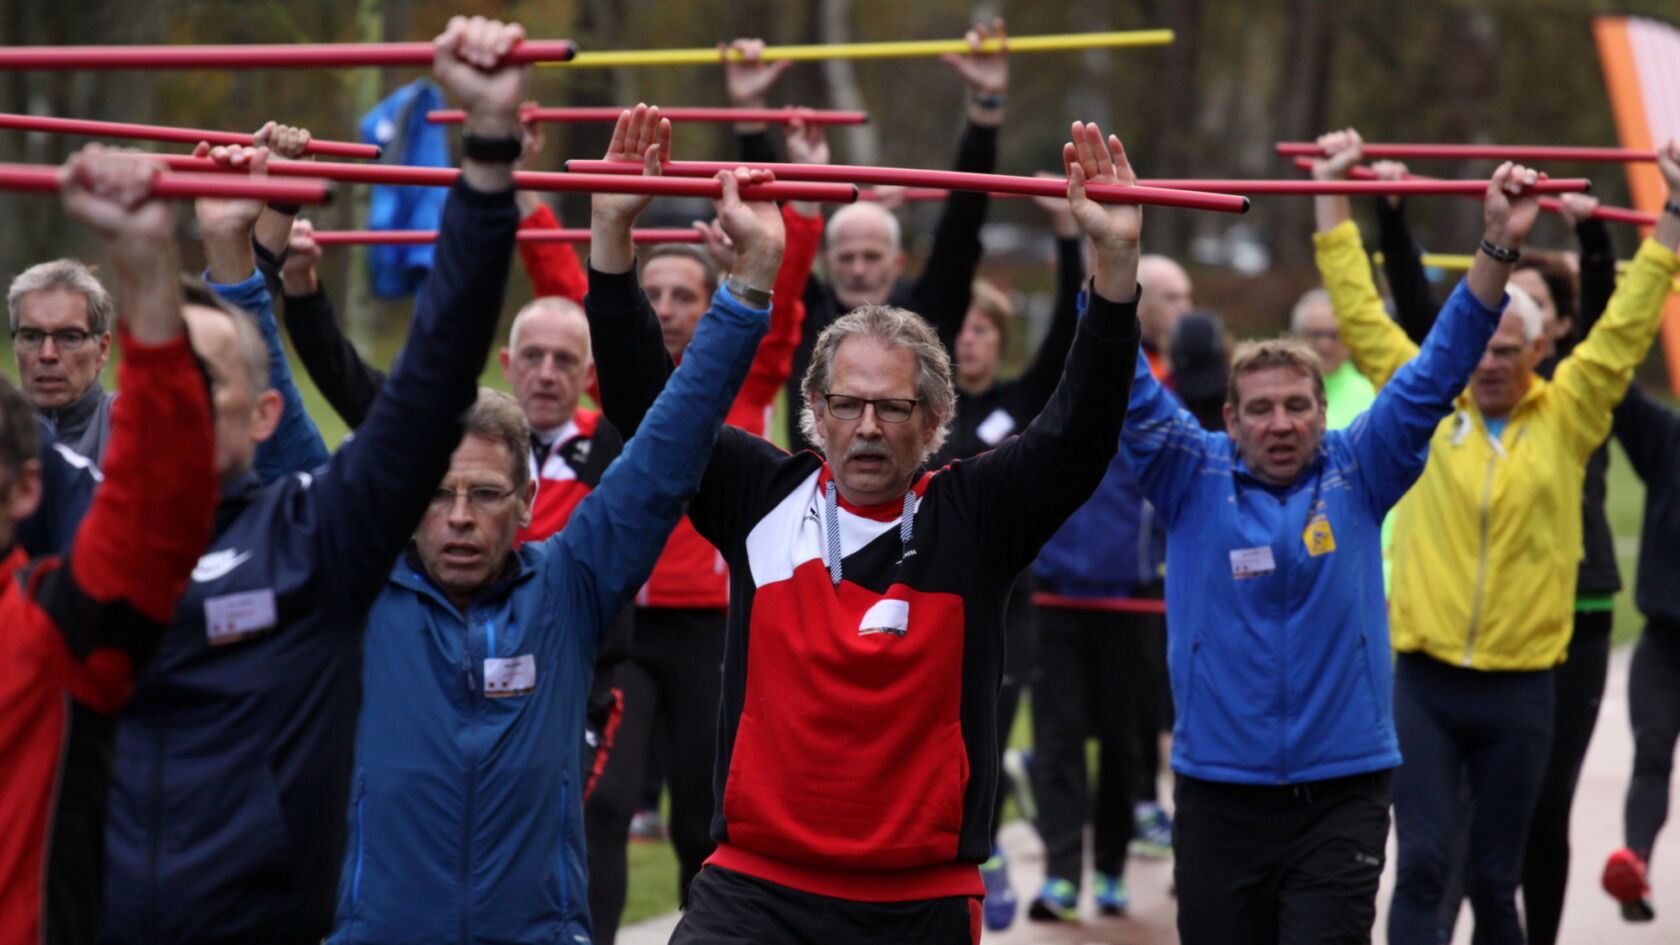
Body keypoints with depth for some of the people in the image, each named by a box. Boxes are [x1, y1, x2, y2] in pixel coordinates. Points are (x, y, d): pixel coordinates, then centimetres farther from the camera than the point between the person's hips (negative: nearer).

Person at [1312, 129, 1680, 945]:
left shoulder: (1566, 418, 4)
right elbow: (1360, 313, 7)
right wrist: (1332, 193, 8)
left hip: (1520, 688, 0)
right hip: (1425, 682, 0)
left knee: (1495, 878, 9)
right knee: (1423, 864, -8)